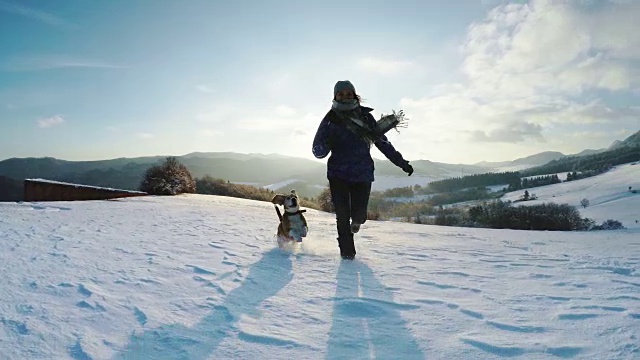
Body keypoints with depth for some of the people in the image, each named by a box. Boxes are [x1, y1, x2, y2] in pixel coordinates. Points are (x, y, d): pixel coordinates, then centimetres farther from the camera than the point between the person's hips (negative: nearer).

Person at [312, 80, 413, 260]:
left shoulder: (365, 117, 3)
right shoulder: (330, 119, 1)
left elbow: (383, 143, 11)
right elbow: (318, 151, -1)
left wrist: (402, 163, 13)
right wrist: (326, 145, -25)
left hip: (363, 174, 1)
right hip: (338, 174, 0)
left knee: (359, 213, -2)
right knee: (342, 215, -4)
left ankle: (356, 220, 37)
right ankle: (347, 251, 16)